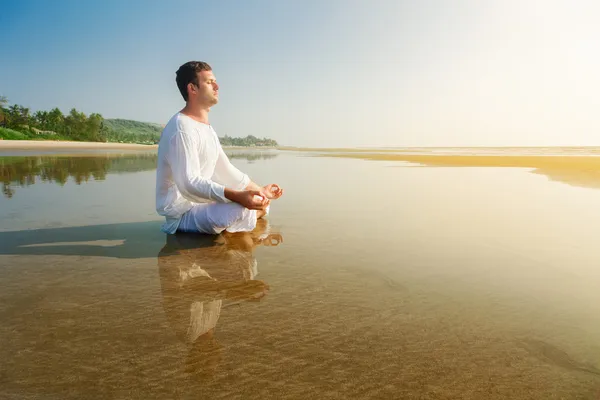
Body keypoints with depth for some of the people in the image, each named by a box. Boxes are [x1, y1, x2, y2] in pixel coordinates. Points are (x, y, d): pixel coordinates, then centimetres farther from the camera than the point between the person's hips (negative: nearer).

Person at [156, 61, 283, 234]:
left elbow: (226, 171, 18)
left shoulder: (208, 129, 13)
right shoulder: (182, 128, -20)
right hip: (183, 213, -9)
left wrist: (260, 190, 13)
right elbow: (189, 183, -32)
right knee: (240, 210, -34)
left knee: (262, 204, 16)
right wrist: (238, 196, -42)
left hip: (202, 203, 9)